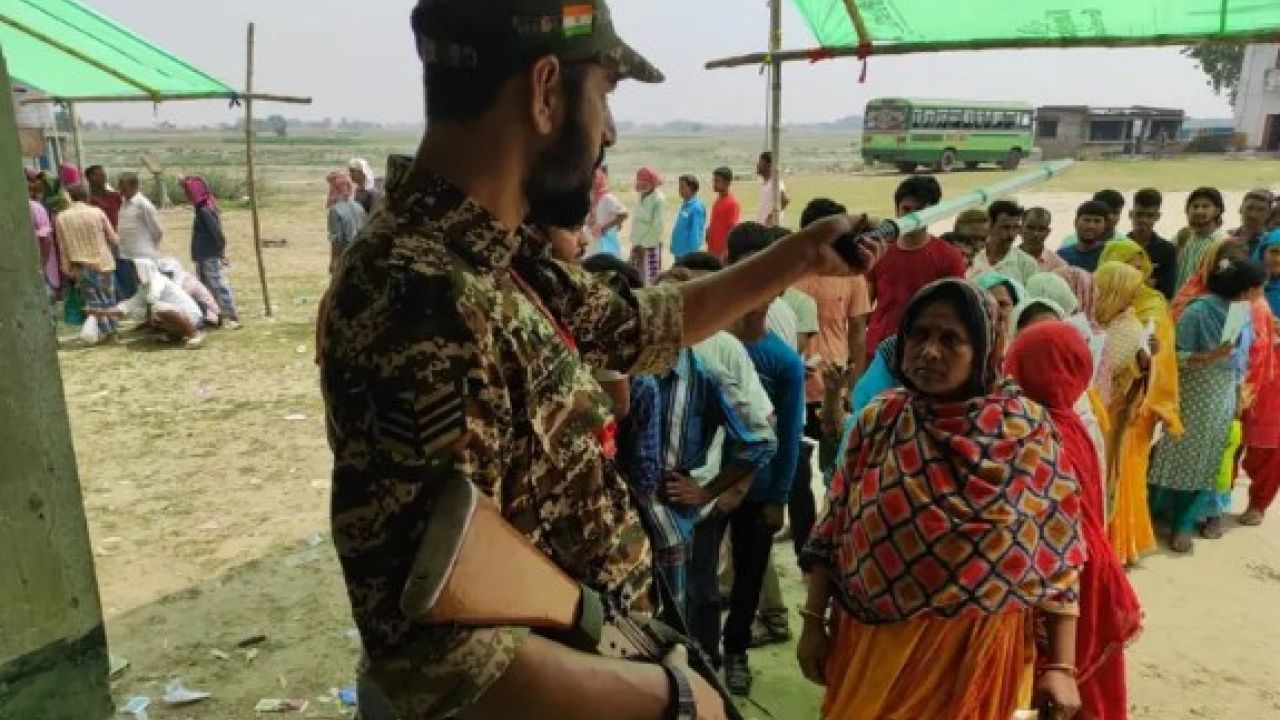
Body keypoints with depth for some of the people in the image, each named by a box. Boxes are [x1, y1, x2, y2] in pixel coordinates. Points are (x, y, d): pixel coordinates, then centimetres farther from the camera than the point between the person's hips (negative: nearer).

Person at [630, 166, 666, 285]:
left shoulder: (659, 199, -13)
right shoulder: (642, 197, 11)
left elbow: (658, 226, -16)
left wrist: (644, 245, -13)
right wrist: (636, 243, 9)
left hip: (651, 246, -8)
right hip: (638, 245, 8)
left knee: (651, 279, -5)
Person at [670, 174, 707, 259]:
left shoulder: (696, 207, -19)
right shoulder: (685, 205, 10)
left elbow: (696, 232, -21)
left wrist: (692, 252, -21)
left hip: (688, 253, -10)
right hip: (679, 251, 10)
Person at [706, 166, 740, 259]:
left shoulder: (732, 203, -13)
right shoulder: (718, 201, 13)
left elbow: (732, 230, -18)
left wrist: (725, 253, -22)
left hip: (723, 253, -9)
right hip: (713, 252, 9)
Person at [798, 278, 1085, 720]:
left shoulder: (1026, 431, -9)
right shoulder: (878, 420, -2)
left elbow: (1058, 555, -6)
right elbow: (835, 528, 3)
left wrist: (1060, 667, -8)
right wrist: (813, 621, 3)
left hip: (971, 649, -2)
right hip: (869, 640, 3)